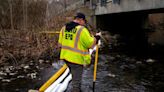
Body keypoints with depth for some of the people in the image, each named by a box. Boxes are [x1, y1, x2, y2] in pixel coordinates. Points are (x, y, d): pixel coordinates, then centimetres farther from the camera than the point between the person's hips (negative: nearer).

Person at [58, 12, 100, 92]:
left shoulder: (64, 28, 5)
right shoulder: (82, 30, -17)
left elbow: (60, 43, 10)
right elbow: (90, 43, -12)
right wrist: (96, 38, 7)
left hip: (65, 57, 8)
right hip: (76, 59, -8)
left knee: (75, 77, 28)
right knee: (76, 81, 5)